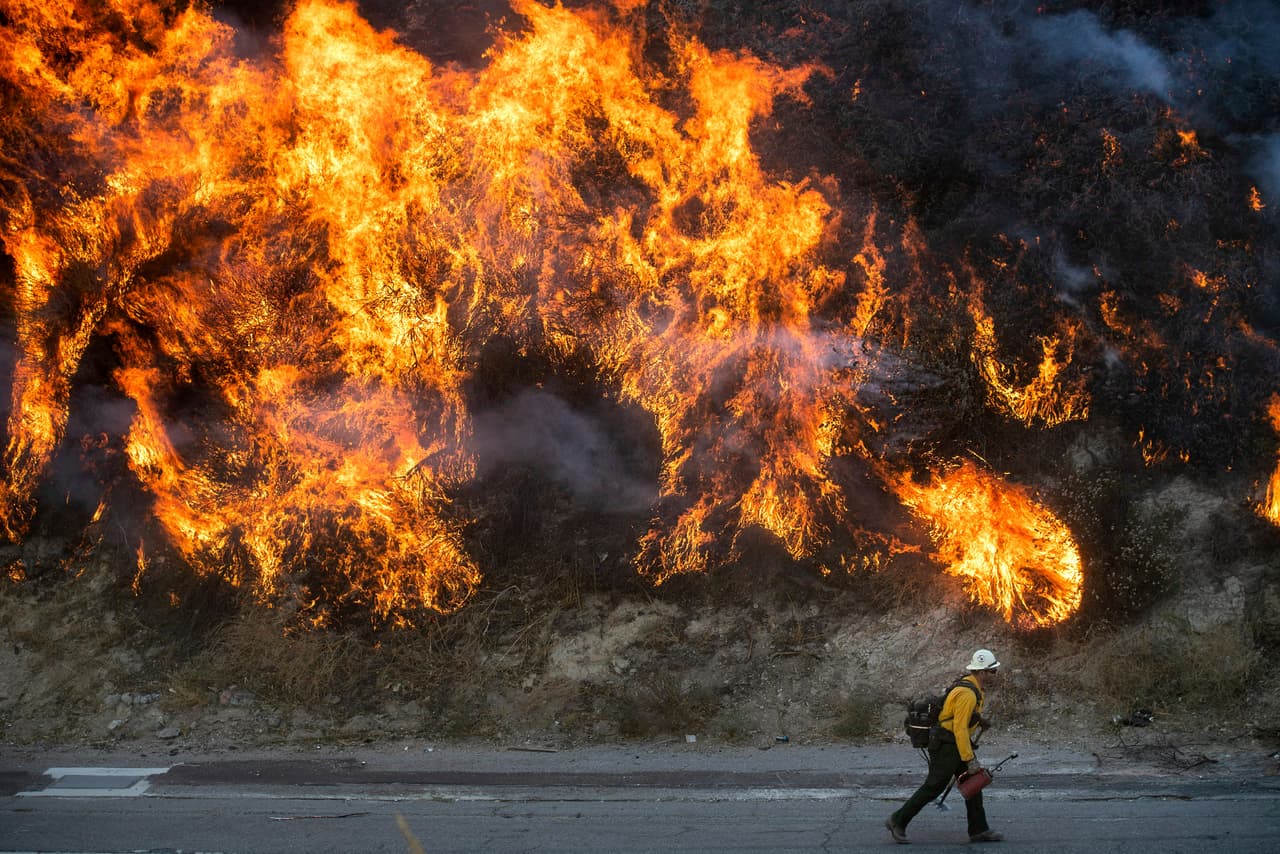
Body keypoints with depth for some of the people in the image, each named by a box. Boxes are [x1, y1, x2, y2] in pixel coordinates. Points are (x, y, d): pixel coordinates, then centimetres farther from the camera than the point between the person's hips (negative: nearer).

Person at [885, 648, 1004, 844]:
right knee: (932, 787, -4)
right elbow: (960, 729, -26)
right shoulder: (967, 694, -24)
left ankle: (979, 830, 12)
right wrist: (970, 760, -23)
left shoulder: (972, 686, 8)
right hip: (947, 746, -10)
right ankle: (898, 821, 5)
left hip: (957, 744, 10)